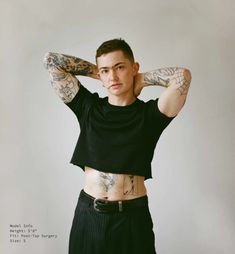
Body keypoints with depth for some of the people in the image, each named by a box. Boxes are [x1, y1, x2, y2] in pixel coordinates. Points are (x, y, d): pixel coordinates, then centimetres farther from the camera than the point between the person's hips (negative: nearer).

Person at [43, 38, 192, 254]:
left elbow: (182, 76, -21)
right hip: (88, 214, 2)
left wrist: (143, 78, -5)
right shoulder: (88, 107, 0)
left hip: (132, 215, -1)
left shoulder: (149, 114, -5)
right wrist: (95, 71, 3)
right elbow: (51, 60, 1)